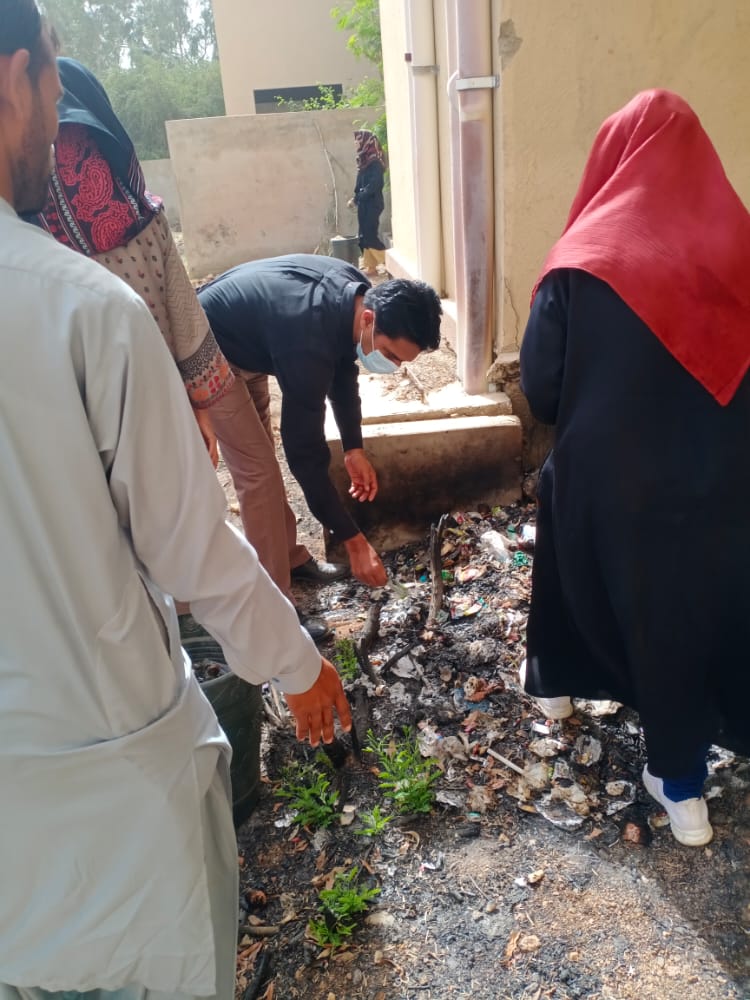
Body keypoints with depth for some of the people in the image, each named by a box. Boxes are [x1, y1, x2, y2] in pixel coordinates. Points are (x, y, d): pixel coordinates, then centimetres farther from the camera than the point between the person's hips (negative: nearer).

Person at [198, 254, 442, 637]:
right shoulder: (309, 341, -39)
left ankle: (291, 557, 34)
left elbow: (343, 367, 4)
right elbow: (304, 452, -34)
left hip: (246, 346, 9)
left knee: (261, 458, 18)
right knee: (258, 473, -10)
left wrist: (354, 447, -1)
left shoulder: (354, 292, -14)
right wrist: (353, 541, -28)